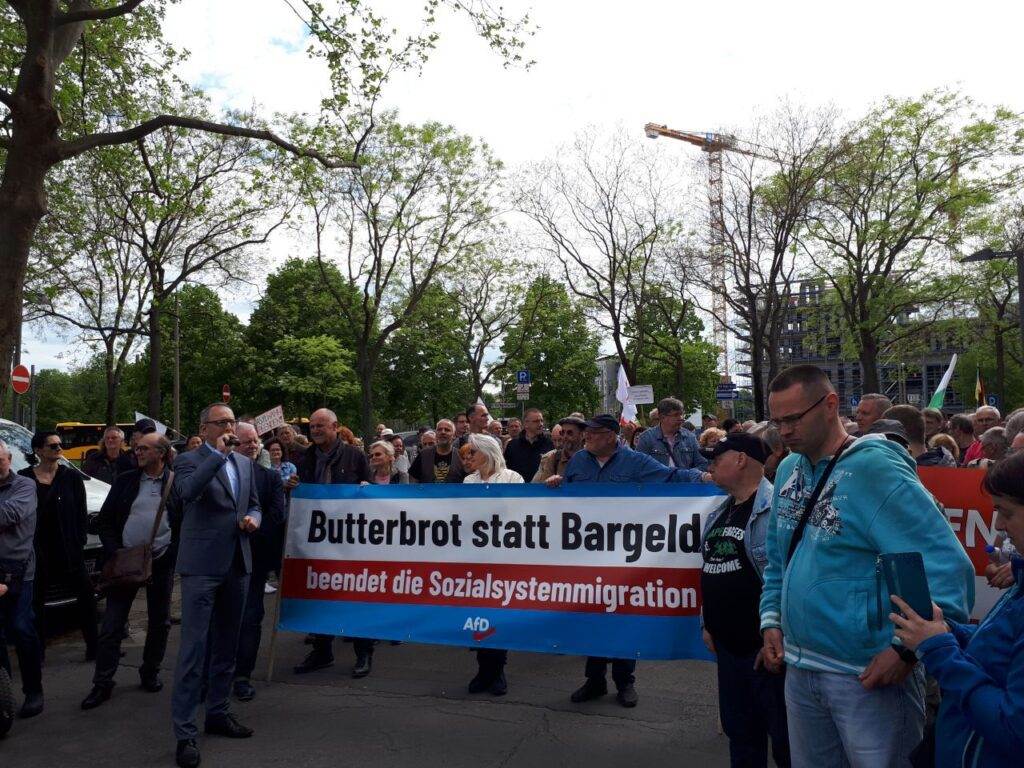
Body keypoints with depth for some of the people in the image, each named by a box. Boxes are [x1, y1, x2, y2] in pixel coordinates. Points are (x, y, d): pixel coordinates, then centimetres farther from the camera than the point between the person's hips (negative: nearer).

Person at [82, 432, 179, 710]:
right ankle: (102, 683, 14)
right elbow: (105, 521, 6)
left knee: (159, 623, 11)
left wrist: (170, 555, -11)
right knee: (111, 626, 3)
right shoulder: (124, 481, 4)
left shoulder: (177, 483, -4)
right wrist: (114, 552, -5)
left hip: (161, 563, -1)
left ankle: (150, 674, 28)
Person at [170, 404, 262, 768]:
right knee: (194, 648, -4)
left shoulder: (245, 463, 13)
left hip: (237, 563, 6)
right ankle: (185, 732, 5)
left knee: (226, 644, 16)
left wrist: (253, 518, -2)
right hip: (202, 564, -6)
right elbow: (187, 492, -27)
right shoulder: (188, 460, -5)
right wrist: (218, 454, -25)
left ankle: (218, 712, 30)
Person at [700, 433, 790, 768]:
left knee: (785, 740, 5)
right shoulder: (719, 513, 11)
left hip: (766, 645, -8)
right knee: (740, 734, 19)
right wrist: (707, 623, 18)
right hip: (728, 645, 8)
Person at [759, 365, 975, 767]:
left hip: (871, 676, -7)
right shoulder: (788, 470, 5)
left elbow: (949, 566, -21)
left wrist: (908, 649, -22)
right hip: (799, 668, 7)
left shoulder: (876, 470, -18)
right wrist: (772, 618, 8)